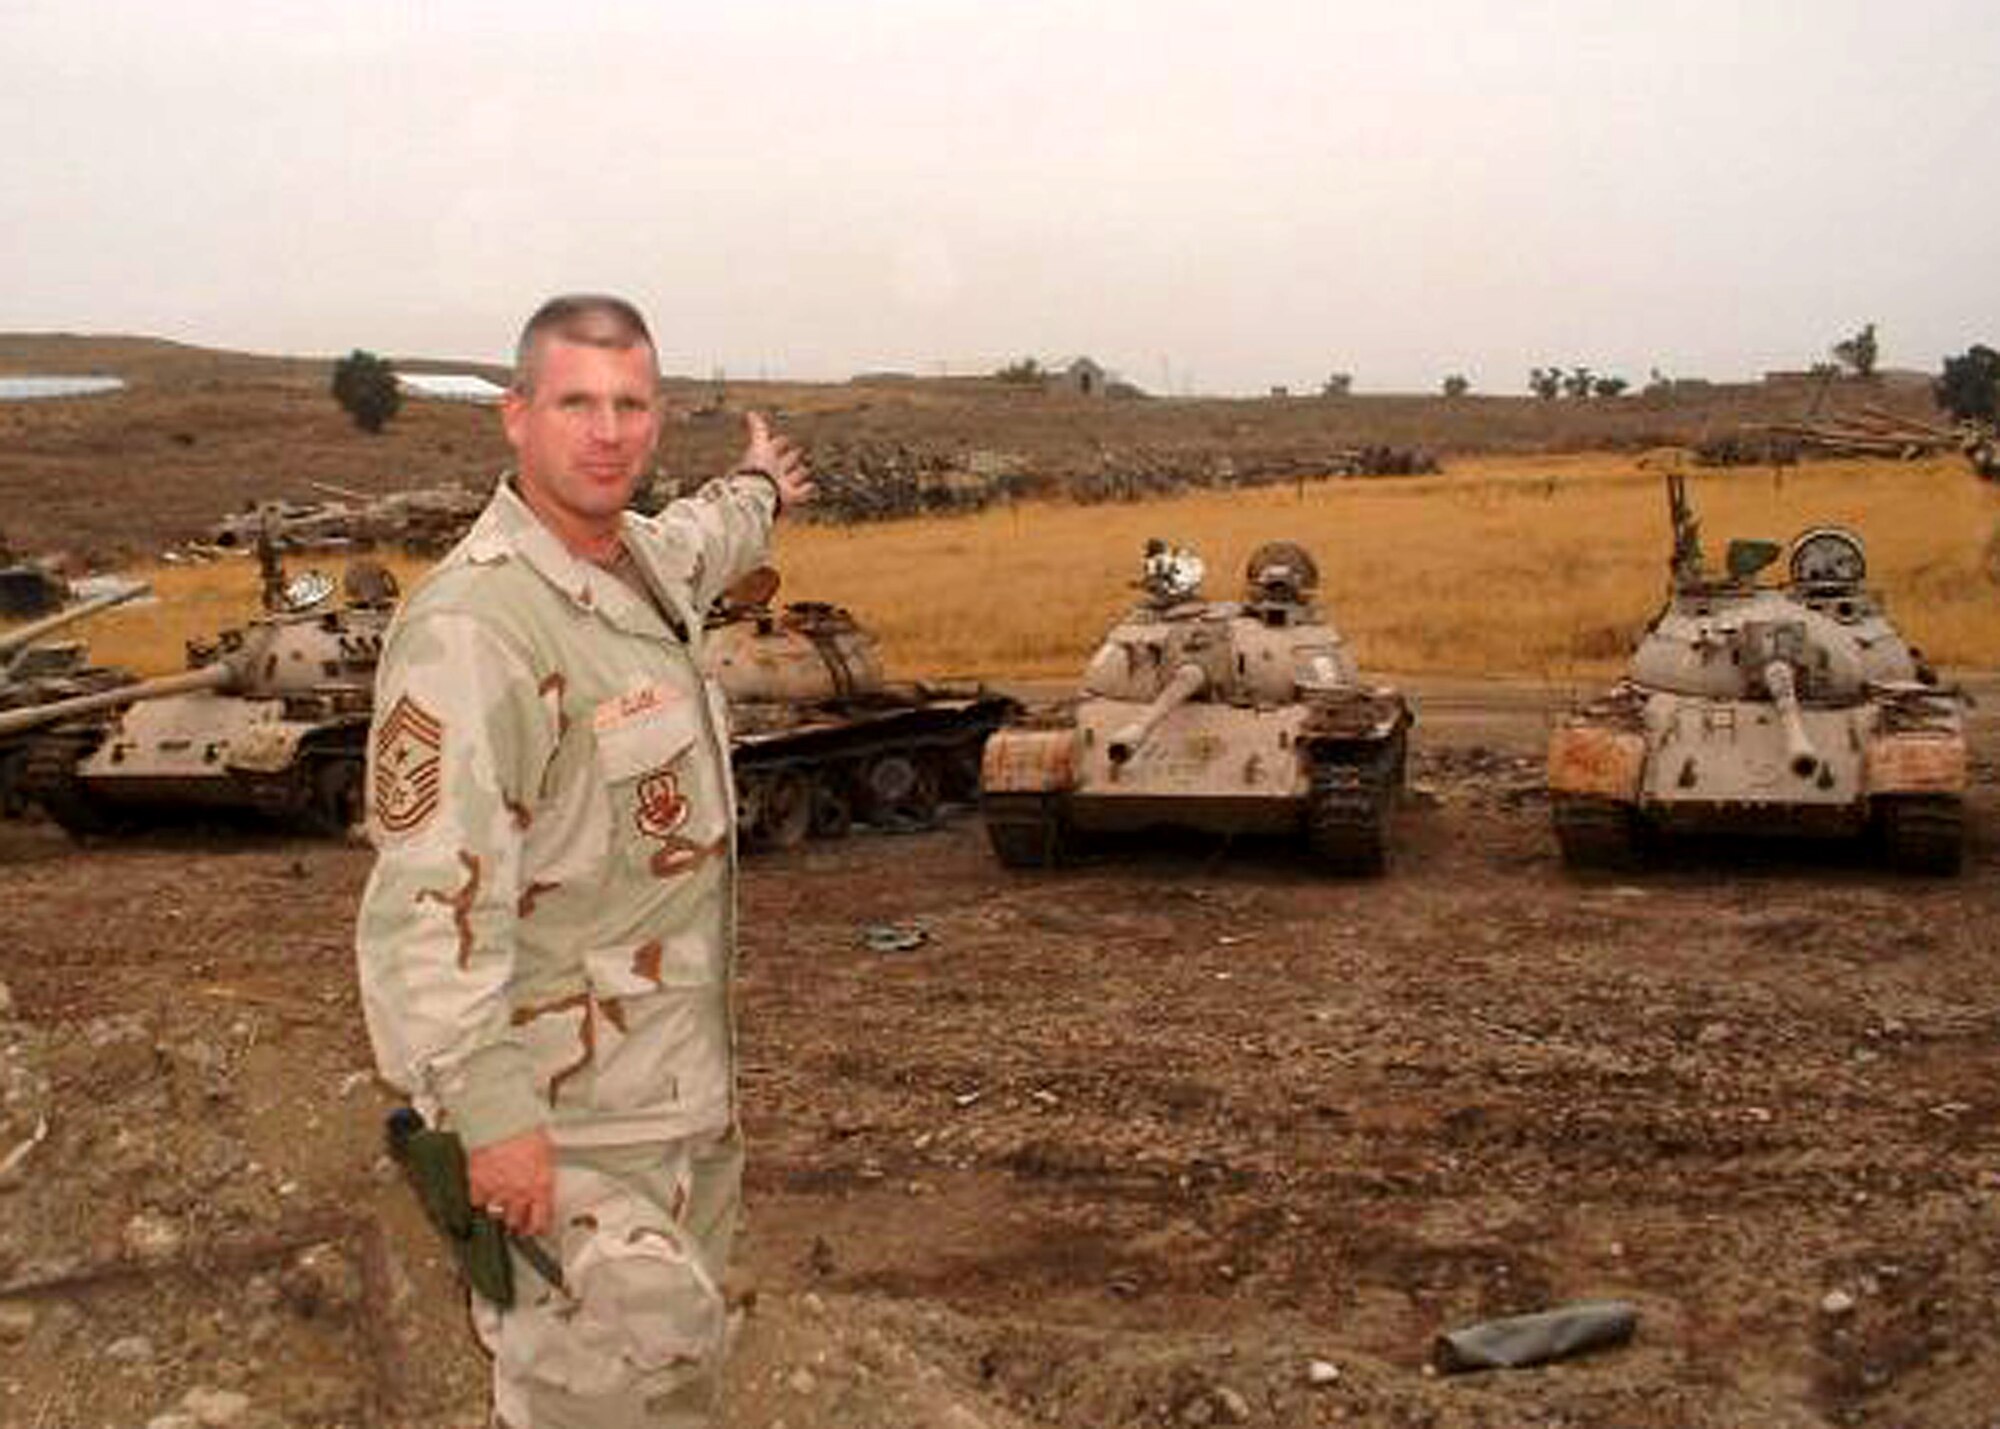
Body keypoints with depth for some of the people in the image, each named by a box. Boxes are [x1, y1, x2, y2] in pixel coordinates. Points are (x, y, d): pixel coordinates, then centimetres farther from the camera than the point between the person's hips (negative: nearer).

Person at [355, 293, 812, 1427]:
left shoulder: (641, 560, 5)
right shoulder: (472, 624, -23)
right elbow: (431, 895, -26)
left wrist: (758, 492, 53)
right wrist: (488, 1114, -28)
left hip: (681, 1071, 9)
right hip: (568, 1100, -9)